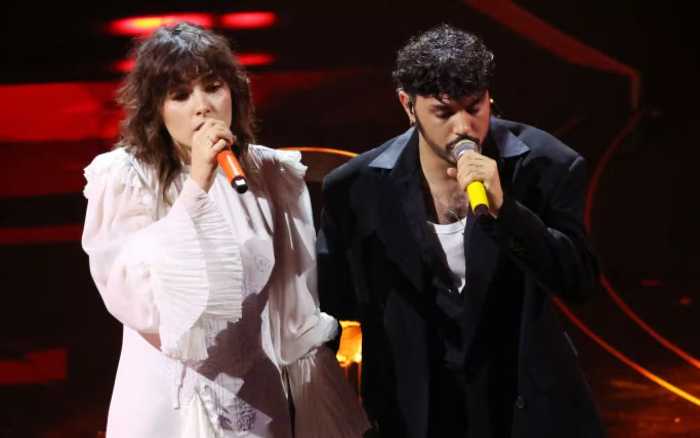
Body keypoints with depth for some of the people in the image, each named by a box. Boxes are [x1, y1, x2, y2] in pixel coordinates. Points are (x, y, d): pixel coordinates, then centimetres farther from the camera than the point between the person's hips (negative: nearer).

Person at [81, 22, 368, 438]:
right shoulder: (125, 179, -11)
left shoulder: (272, 177, -1)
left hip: (260, 404, 3)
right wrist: (196, 187, -26)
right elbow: (136, 299, -23)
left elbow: (298, 318, 5)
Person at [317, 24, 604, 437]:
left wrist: (502, 209, -28)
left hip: (528, 401, 0)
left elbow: (580, 280, -16)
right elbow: (335, 304, 3)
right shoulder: (356, 188, -10)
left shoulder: (544, 165, -13)